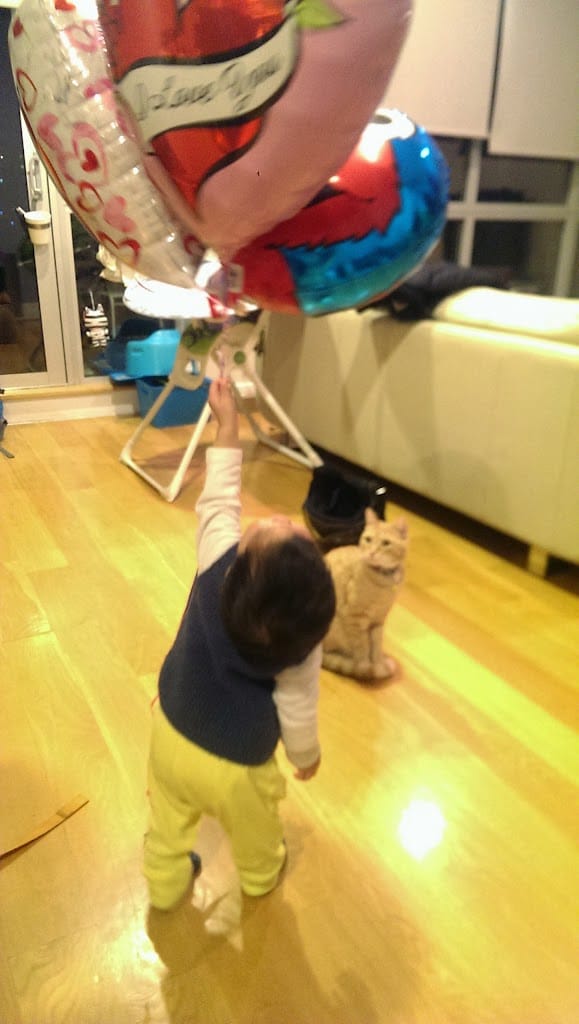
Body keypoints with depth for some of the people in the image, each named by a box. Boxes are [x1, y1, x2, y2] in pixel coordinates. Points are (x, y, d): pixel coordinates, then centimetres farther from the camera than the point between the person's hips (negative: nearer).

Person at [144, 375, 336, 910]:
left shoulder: (218, 563, -29)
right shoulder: (301, 646, -31)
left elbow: (218, 501, -12)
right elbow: (297, 708, -16)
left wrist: (227, 423, -5)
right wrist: (307, 754, 6)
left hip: (171, 733, 2)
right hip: (236, 764, -2)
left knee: (168, 822, 30)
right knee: (254, 825, 31)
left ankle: (166, 884, 56)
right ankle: (261, 875, 60)